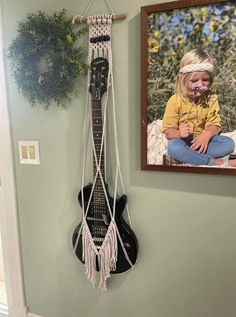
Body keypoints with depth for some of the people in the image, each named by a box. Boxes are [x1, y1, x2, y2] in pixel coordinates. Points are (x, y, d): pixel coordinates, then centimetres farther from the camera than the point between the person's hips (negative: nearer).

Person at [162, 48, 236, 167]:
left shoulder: (211, 99, 0)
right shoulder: (175, 101, -10)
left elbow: (214, 124, -2)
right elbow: (168, 131, -9)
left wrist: (206, 134, -25)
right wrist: (179, 134, -33)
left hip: (203, 141, 3)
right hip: (183, 142, -2)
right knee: (173, 147, -37)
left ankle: (190, 157, -26)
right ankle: (218, 163, -27)